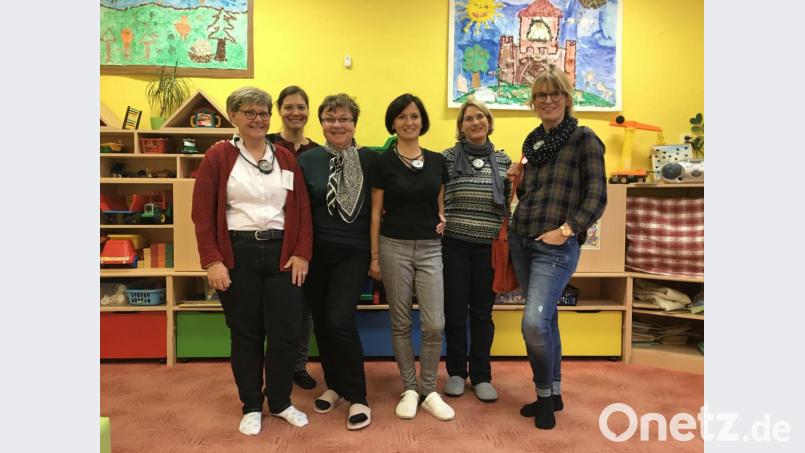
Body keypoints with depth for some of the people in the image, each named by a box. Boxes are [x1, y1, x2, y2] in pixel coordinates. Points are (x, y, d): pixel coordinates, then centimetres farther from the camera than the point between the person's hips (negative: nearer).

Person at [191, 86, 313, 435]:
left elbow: (302, 209, 6)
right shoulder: (218, 156, 0)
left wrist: (302, 253, -3)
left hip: (281, 252, 2)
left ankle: (281, 401, 27)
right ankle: (251, 406, 28)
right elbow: (202, 213, -3)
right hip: (237, 254, -2)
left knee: (285, 331, 5)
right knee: (245, 333, 9)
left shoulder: (286, 158, 8)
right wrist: (212, 261, -10)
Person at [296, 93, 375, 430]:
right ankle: (334, 384, 32)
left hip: (353, 253, -2)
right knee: (321, 322, 10)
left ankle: (357, 397, 7)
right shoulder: (307, 160, 1)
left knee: (340, 321, -10)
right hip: (315, 254, 2)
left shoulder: (368, 159, 0)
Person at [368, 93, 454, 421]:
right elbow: (376, 212, 0)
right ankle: (409, 389, 23)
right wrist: (374, 256, -2)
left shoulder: (437, 161, 8)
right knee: (401, 323, 7)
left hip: (430, 248, 2)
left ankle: (429, 390, 17)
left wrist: (442, 219, -4)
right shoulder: (383, 163, -1)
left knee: (434, 324, -2)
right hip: (394, 247, -2)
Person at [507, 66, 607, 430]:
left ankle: (545, 394, 9)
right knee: (545, 319, 14)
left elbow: (596, 197, -10)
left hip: (556, 247, -6)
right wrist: (518, 180, 1)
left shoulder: (584, 138, -5)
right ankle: (552, 394, 29)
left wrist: (566, 230, -17)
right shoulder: (532, 141, 13)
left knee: (534, 321, -16)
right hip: (521, 240, 6)